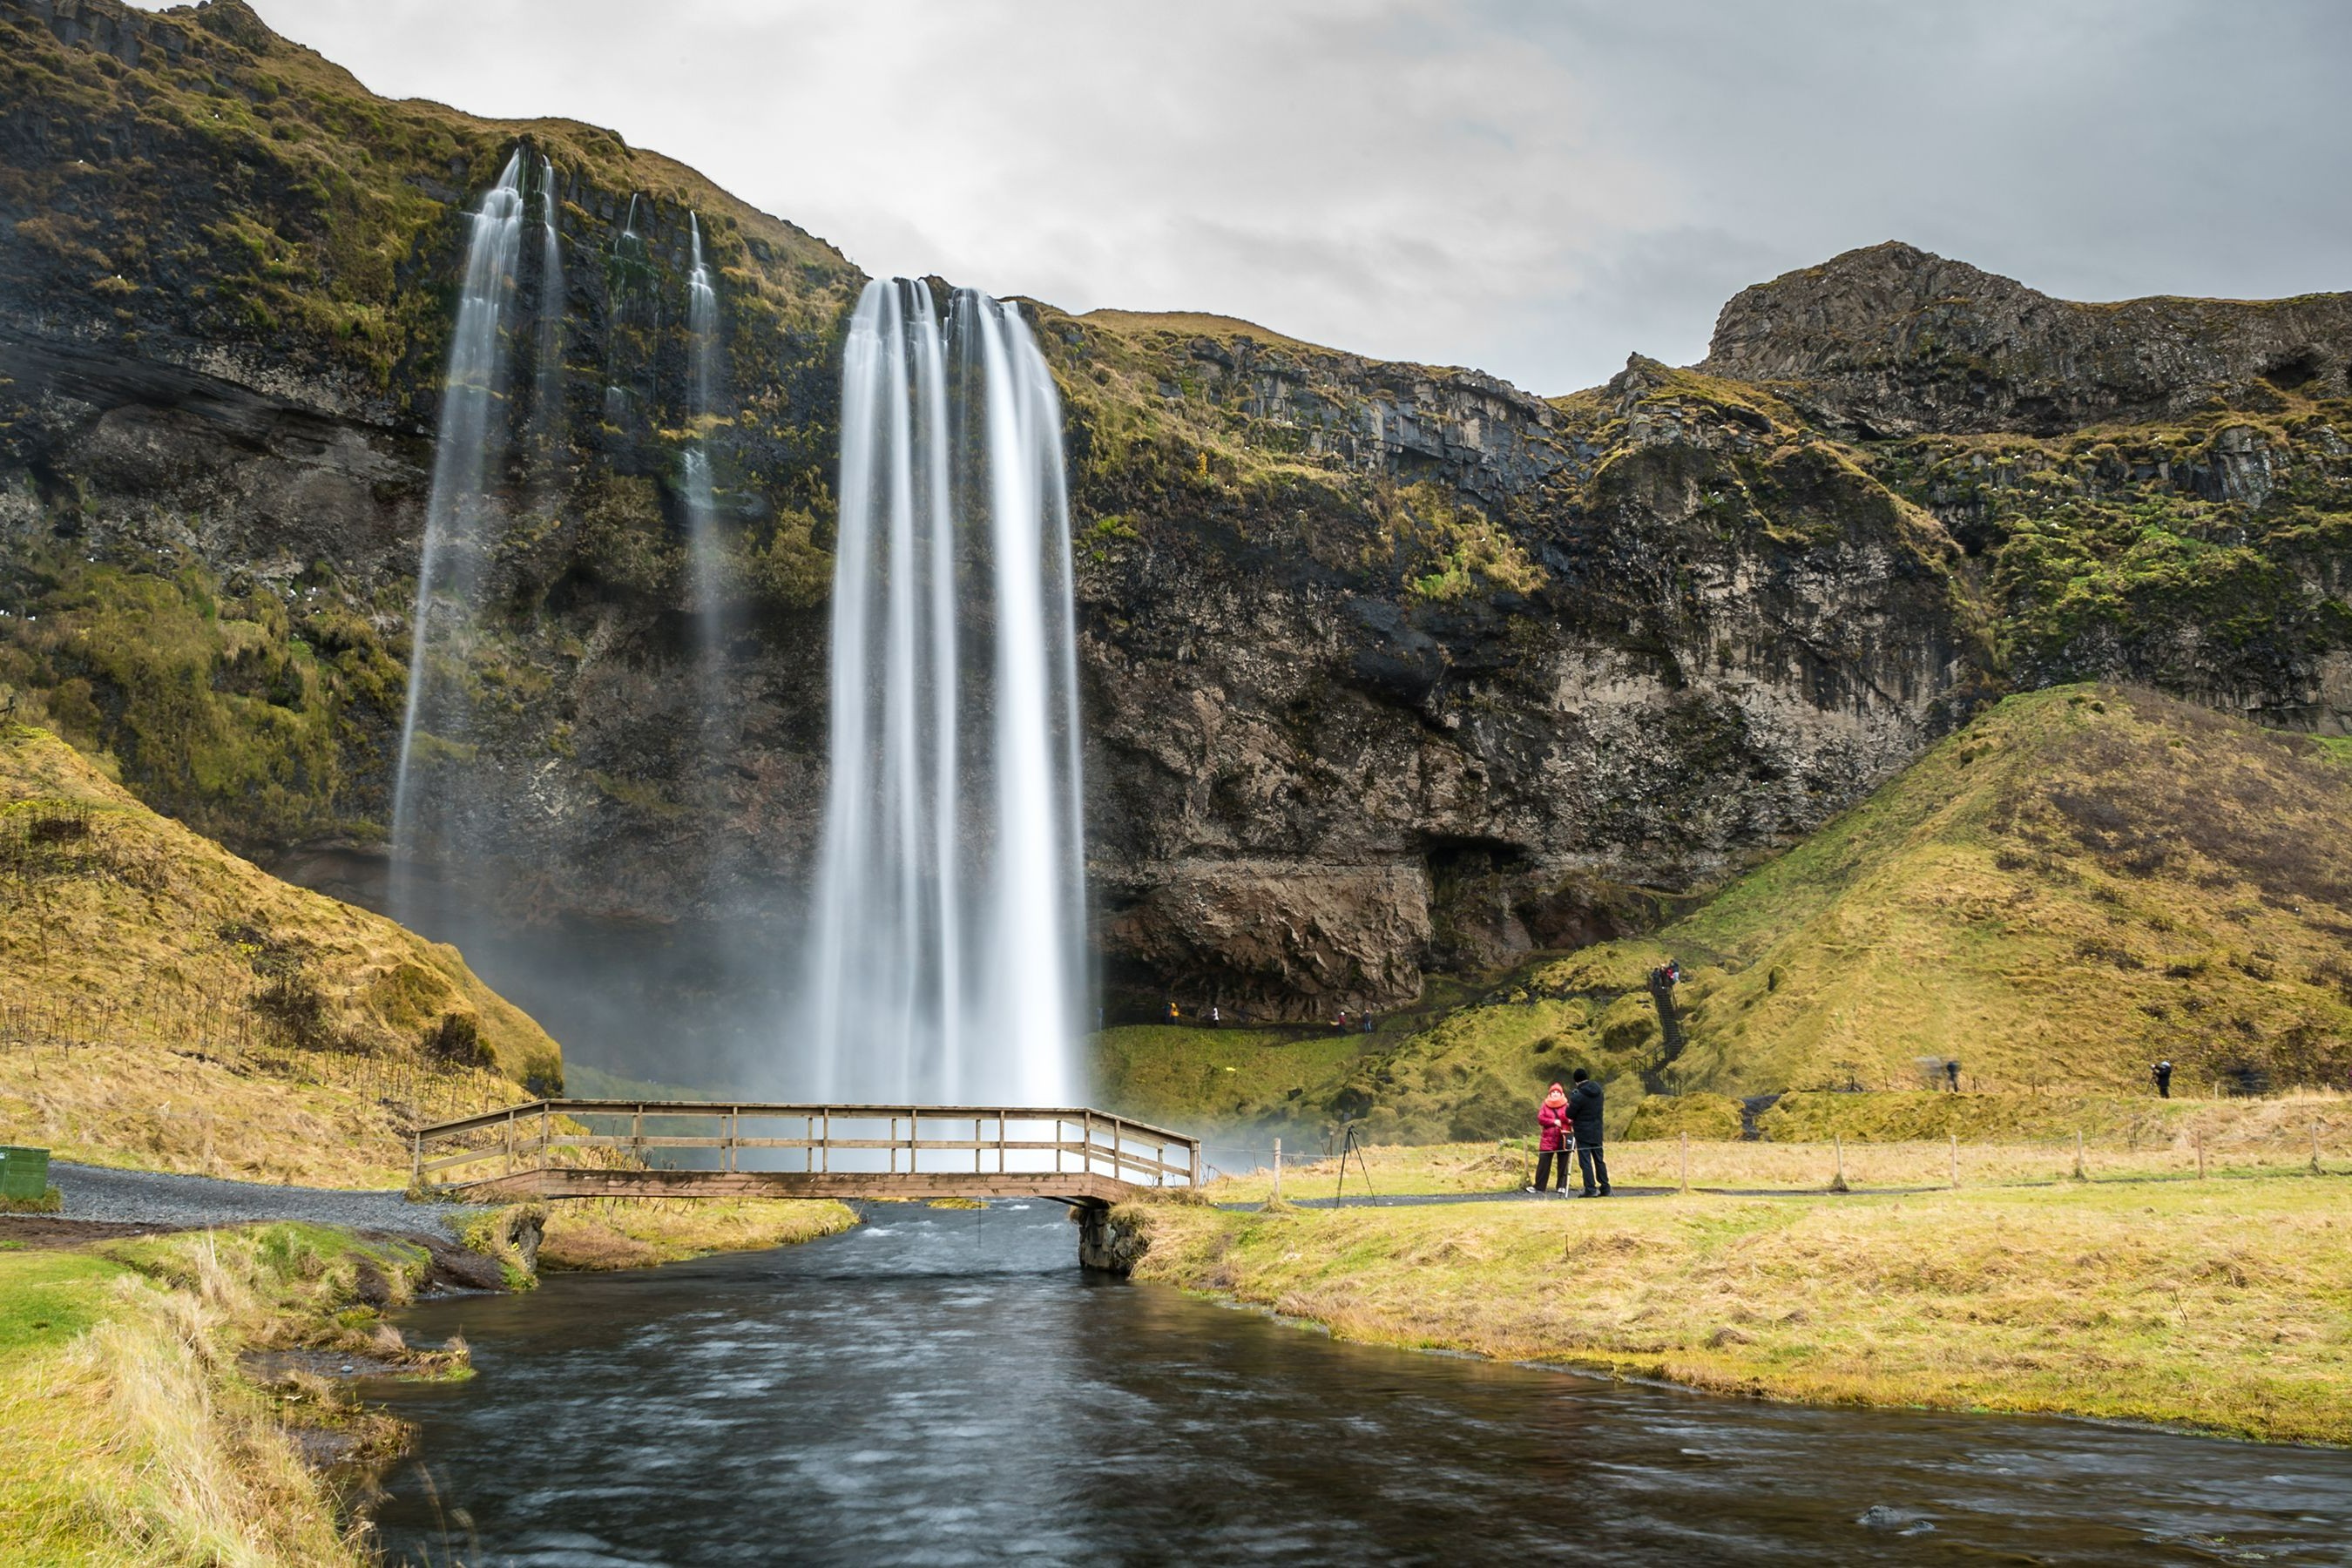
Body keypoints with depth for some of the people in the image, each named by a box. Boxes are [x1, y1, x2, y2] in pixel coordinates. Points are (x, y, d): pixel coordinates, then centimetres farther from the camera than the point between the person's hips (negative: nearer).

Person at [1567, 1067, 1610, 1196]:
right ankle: (1605, 1188, 17)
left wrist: (1571, 1100, 2)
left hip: (1583, 1133, -6)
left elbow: (1569, 1114, -12)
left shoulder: (1579, 1096, -19)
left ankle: (1590, 1189, -5)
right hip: (1597, 1131, 7)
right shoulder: (1598, 1091, 1)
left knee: (1585, 1161, -2)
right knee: (1599, 1160, 15)